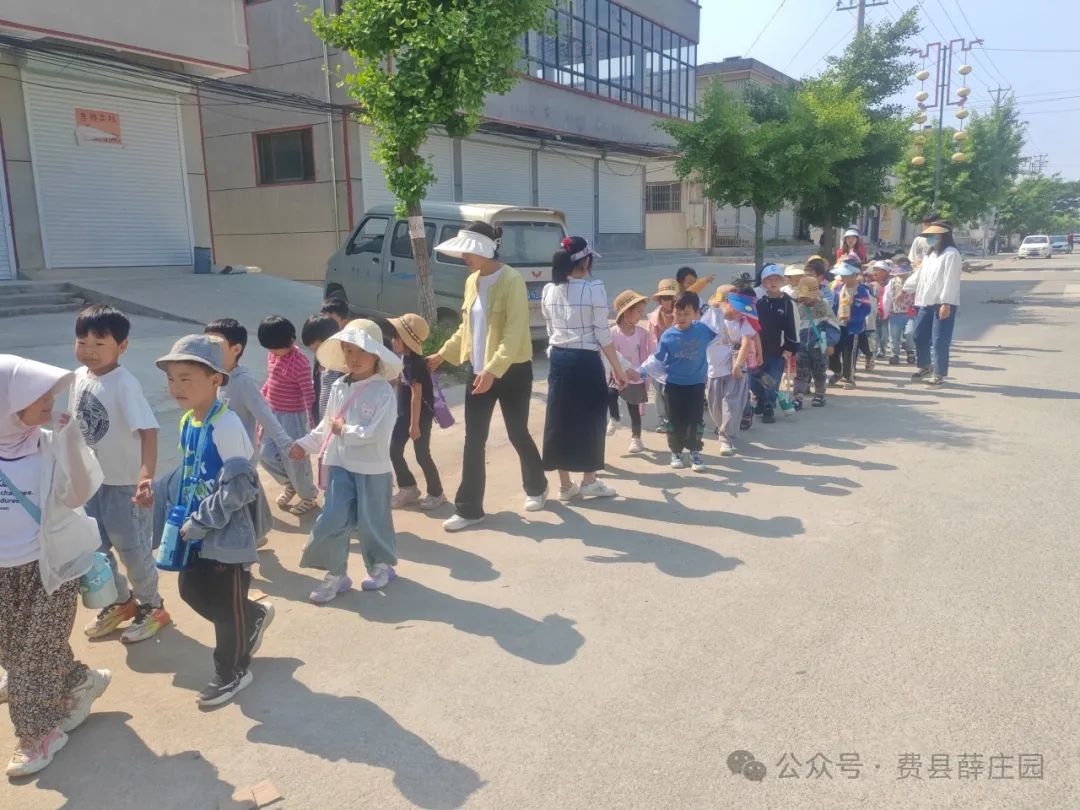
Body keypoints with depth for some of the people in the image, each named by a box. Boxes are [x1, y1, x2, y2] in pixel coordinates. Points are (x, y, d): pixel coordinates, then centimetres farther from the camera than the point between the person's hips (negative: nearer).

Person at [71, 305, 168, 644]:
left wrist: (146, 476, -42)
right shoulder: (79, 376, 0)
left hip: (123, 483, -7)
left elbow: (148, 430, -30)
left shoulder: (124, 383, -23)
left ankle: (152, 607, 28)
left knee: (133, 549, 6)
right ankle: (121, 602, 39)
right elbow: (76, 424, 13)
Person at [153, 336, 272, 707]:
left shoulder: (225, 425, -24)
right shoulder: (187, 422, 4)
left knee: (226, 605, 6)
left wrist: (201, 521, -20)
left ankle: (233, 672, 28)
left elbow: (240, 486, -26)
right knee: (192, 591, 21)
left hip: (227, 535, -9)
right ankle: (254, 617, 43)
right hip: (197, 532, 9)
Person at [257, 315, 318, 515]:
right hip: (273, 413, 8)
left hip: (292, 417, -8)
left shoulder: (300, 362, -24)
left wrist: (309, 420, -24)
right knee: (266, 454, 11)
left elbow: (308, 393, -22)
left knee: (294, 458, 3)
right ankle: (290, 484, 35)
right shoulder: (272, 355, 0)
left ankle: (309, 498, 24)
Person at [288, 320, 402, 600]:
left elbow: (377, 433, -24)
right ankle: (335, 574, 20)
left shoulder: (383, 391, -15)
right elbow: (326, 426, 14)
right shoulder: (339, 387, 4)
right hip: (340, 465, 5)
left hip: (372, 469, -5)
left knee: (372, 522, 10)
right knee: (332, 520, 5)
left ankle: (382, 566, 34)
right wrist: (305, 444, 7)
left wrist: (344, 429, -15)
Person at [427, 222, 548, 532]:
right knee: (474, 441, 5)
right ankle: (468, 509, 13)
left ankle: (537, 488, 34)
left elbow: (515, 332, -24)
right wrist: (443, 354, 15)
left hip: (512, 371, -6)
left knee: (517, 434, 9)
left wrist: (494, 369, -32)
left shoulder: (512, 281, -16)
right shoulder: (472, 281, 8)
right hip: (479, 371, 7)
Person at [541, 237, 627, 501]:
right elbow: (602, 334, -12)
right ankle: (589, 482, 17)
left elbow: (550, 330, 10)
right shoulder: (594, 288, -12)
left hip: (558, 359, 6)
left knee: (561, 420, 9)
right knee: (590, 420, 8)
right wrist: (617, 368, -4)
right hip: (586, 361, -5)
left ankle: (565, 485, 17)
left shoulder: (549, 290, 5)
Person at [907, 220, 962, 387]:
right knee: (919, 336, 14)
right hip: (927, 303, 9)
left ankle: (939, 374, 5)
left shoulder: (951, 254, -11)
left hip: (943, 304, -9)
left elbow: (951, 281, -17)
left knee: (940, 340, -4)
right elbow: (919, 275, 25)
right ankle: (925, 366, 33)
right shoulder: (931, 254, 17)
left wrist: (946, 304, -22)